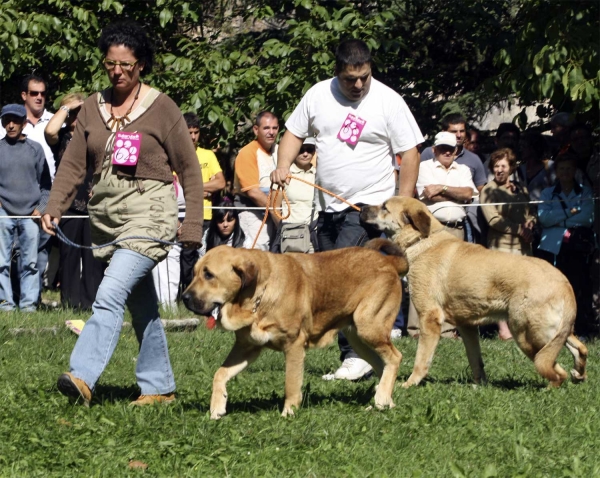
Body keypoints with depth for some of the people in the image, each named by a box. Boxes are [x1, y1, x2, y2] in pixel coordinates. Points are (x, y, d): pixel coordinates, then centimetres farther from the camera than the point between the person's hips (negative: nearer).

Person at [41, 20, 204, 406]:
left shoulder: (162, 108, -3)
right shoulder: (93, 107, 10)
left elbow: (189, 169, -1)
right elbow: (73, 164, 6)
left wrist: (193, 225, -4)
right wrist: (54, 207, -8)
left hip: (149, 214, -6)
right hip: (106, 215, 6)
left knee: (110, 294, -21)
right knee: (141, 305, 12)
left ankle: (83, 377, -31)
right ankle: (160, 388, 20)